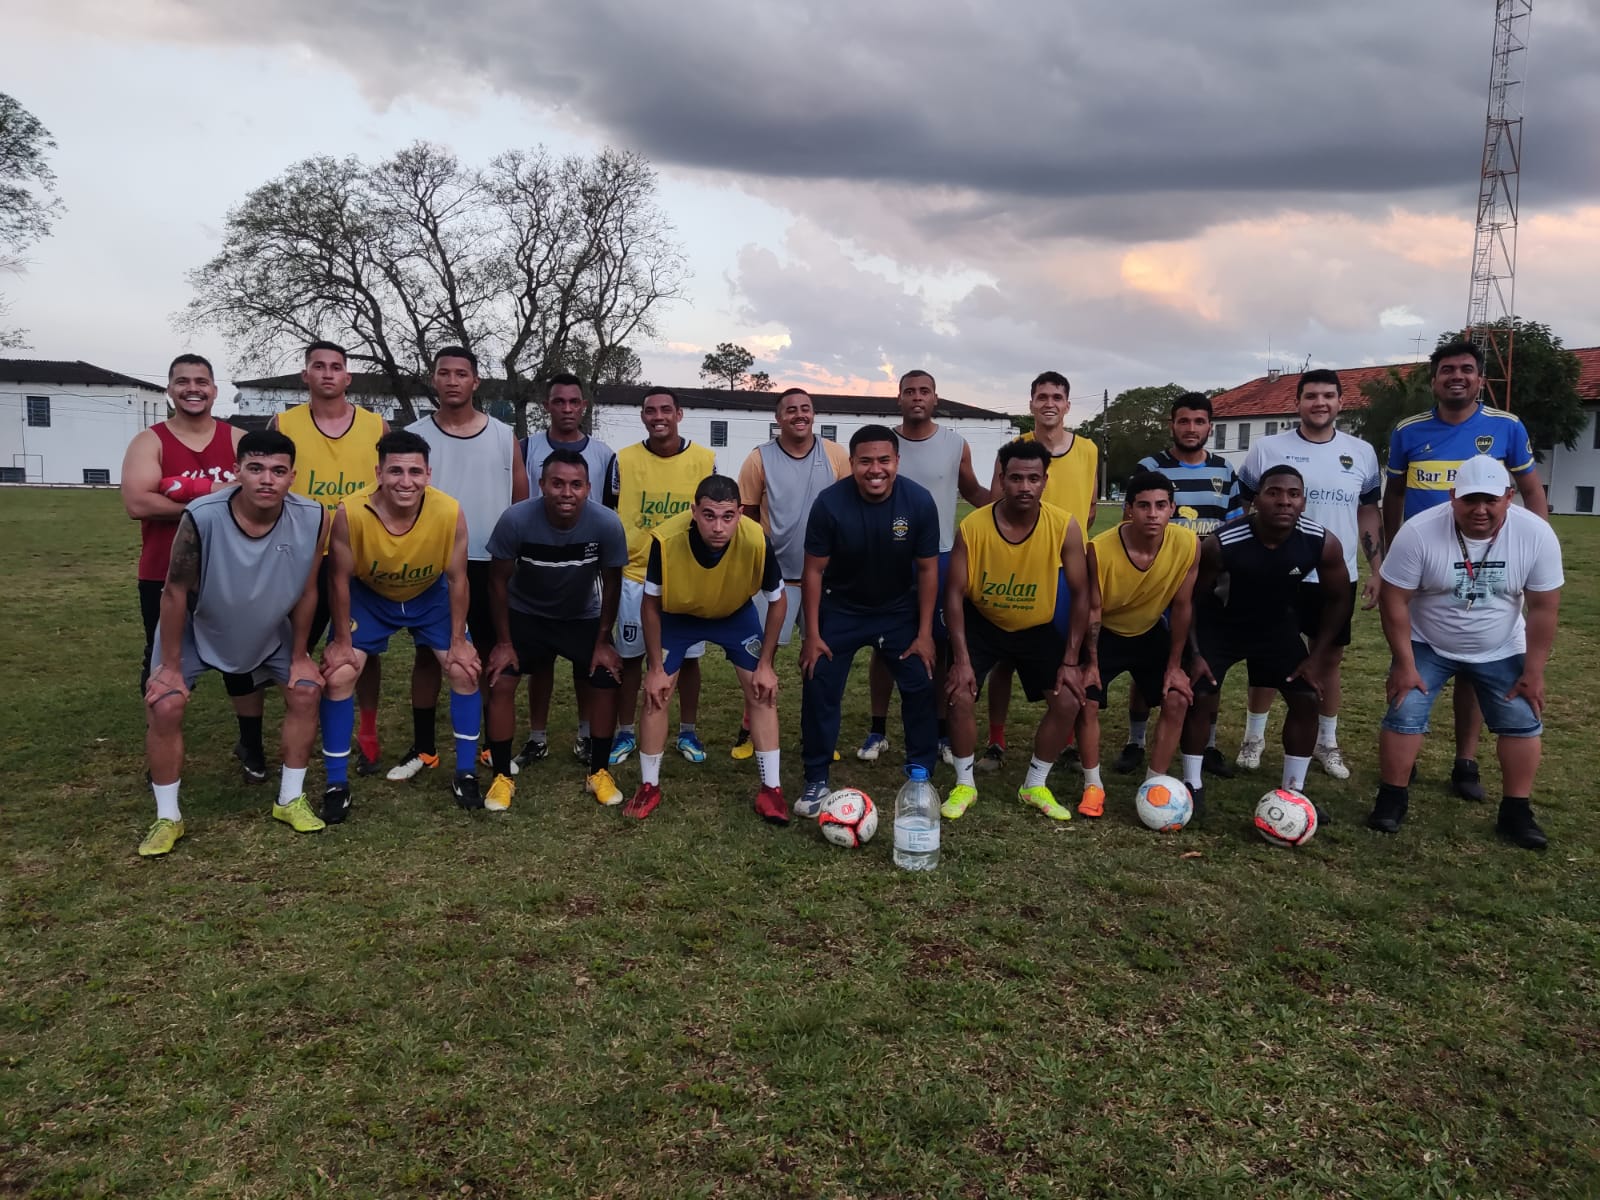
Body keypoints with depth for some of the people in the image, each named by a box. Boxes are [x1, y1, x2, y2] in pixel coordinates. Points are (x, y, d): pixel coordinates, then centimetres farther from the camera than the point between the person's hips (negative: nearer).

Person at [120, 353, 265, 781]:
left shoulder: (238, 439, 2)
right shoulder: (149, 442, -3)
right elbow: (137, 503, -18)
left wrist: (189, 489, -21)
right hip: (165, 577, -1)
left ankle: (251, 747, 25)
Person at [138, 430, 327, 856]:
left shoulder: (312, 519, -28)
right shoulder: (201, 517, -36)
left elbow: (306, 592, -13)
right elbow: (176, 593, -22)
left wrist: (299, 657, -5)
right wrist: (171, 665, -15)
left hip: (270, 629, 3)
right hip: (197, 628, -2)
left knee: (306, 690, -4)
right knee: (163, 706, -12)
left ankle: (290, 800, 13)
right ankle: (168, 818, 6)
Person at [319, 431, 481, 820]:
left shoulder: (450, 513, -32)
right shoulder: (351, 514, -35)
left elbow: (456, 578, -16)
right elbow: (340, 579, -18)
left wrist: (458, 639, -10)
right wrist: (342, 640, -10)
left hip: (429, 596, 1)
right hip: (367, 596, -1)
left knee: (465, 670, -6)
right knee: (338, 677, -11)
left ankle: (466, 774, 10)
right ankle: (337, 784, 6)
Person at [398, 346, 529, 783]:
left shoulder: (503, 436, 1)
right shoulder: (414, 435, 0)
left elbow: (522, 500, 5)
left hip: (491, 562, 0)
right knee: (428, 654, 6)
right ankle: (423, 748, 15)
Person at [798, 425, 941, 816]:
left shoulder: (919, 501, -20)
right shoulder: (830, 502, -24)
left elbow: (927, 568, -9)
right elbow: (814, 570, -14)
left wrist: (924, 633, -10)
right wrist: (813, 635, -14)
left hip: (900, 611, 1)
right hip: (840, 609, -1)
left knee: (921, 687, 0)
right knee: (819, 688, -5)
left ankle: (921, 778, 17)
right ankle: (816, 781, 9)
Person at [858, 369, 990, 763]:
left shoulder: (956, 445, -1)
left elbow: (972, 491, 11)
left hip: (940, 558, 0)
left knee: (940, 647, 6)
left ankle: (942, 732, 18)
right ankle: (878, 731, 18)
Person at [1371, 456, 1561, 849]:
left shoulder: (1536, 534, -19)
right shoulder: (1419, 531, -26)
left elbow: (1543, 608, -11)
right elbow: (1394, 599, -20)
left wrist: (1533, 672, -10)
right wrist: (1404, 664, -19)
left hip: (1501, 651, 2)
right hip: (1426, 646, -2)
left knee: (1524, 721, 1)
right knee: (1404, 715, -11)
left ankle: (1516, 812, 14)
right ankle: (1392, 799, 4)